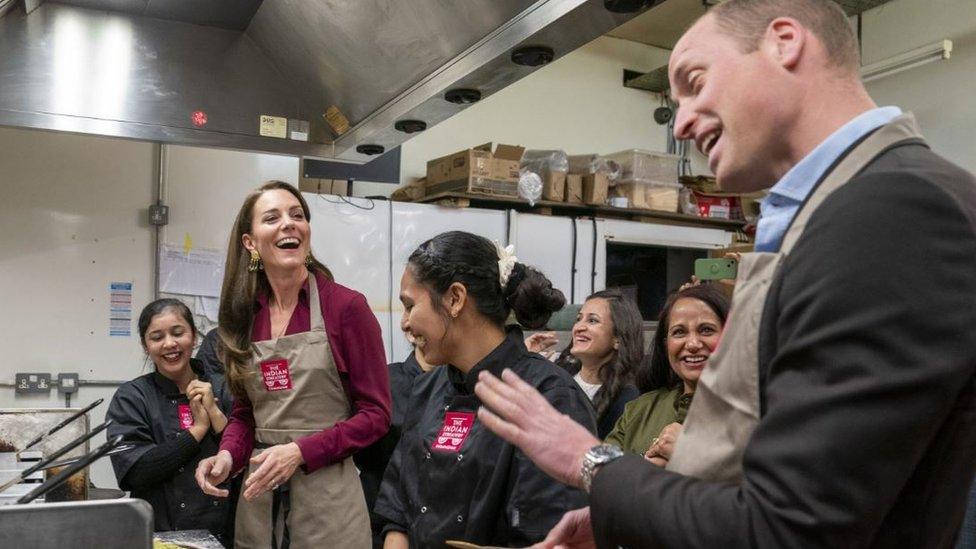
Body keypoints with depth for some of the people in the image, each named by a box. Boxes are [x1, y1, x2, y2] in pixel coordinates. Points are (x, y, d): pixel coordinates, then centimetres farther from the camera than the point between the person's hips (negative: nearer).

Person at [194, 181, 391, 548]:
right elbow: (244, 412, 12)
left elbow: (376, 414, -9)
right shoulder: (245, 314, 5)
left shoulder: (346, 306, -9)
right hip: (258, 494, 5)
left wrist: (301, 452, -18)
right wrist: (228, 455, -7)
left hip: (327, 494, -4)